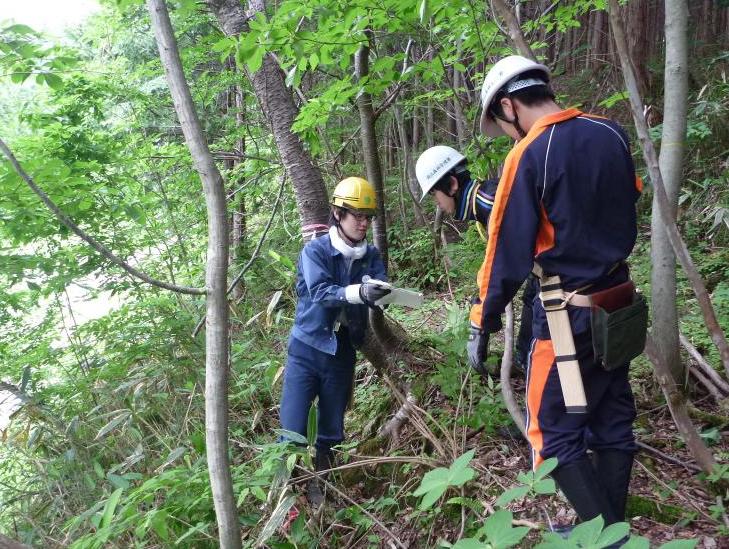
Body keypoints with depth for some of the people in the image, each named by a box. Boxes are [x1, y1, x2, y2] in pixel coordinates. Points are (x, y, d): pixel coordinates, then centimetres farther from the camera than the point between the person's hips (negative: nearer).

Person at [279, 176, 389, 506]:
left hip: (342, 354, 4)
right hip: (307, 350, -4)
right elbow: (320, 292, -26)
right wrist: (358, 292, -42)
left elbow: (379, 291, -11)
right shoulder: (315, 251, -10)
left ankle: (318, 486, 31)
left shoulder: (371, 256, 2)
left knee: (332, 431, 12)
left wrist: (380, 293, -34)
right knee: (293, 432, -4)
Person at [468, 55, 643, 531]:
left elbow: (506, 251, -15)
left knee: (555, 433, 5)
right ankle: (613, 529, 28)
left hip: (570, 315, -7)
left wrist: (483, 325, -6)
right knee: (613, 423, 16)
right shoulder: (611, 134, 2)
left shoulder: (528, 156, -17)